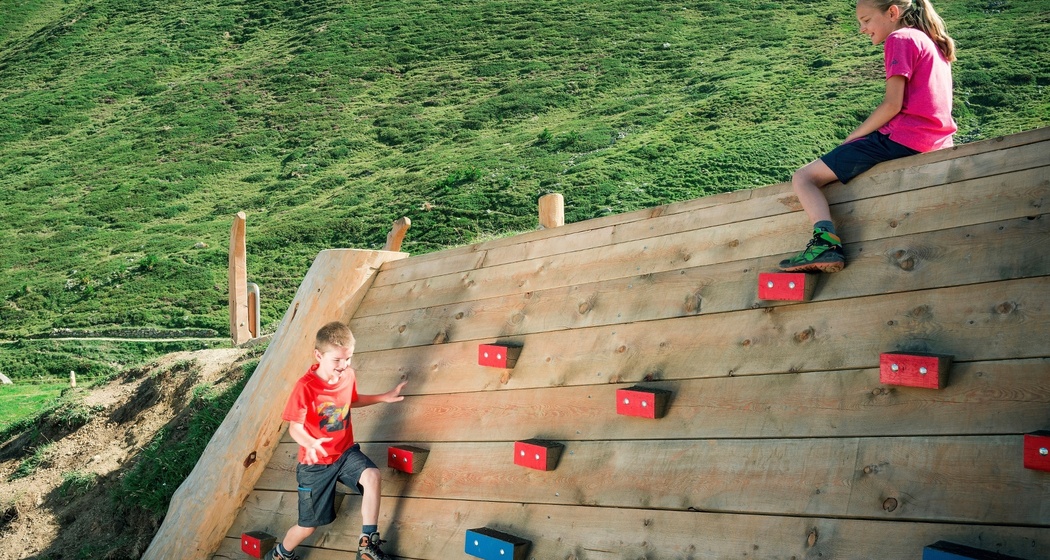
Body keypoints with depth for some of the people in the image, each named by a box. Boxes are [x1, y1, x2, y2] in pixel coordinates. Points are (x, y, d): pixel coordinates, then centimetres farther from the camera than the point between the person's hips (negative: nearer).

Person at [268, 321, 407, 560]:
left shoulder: (348, 375, -6)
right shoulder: (305, 387, -23)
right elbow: (295, 427, -20)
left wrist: (383, 397, 7)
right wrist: (310, 444, -41)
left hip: (345, 451, 4)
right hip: (316, 462, -4)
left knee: (372, 475, -29)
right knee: (309, 525, 8)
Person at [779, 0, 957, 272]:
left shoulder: (900, 39, -6)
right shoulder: (932, 43, 23)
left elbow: (893, 104, -15)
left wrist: (851, 138, -7)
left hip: (900, 138, -10)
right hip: (936, 142, 10)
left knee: (803, 178, -10)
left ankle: (826, 243, -30)